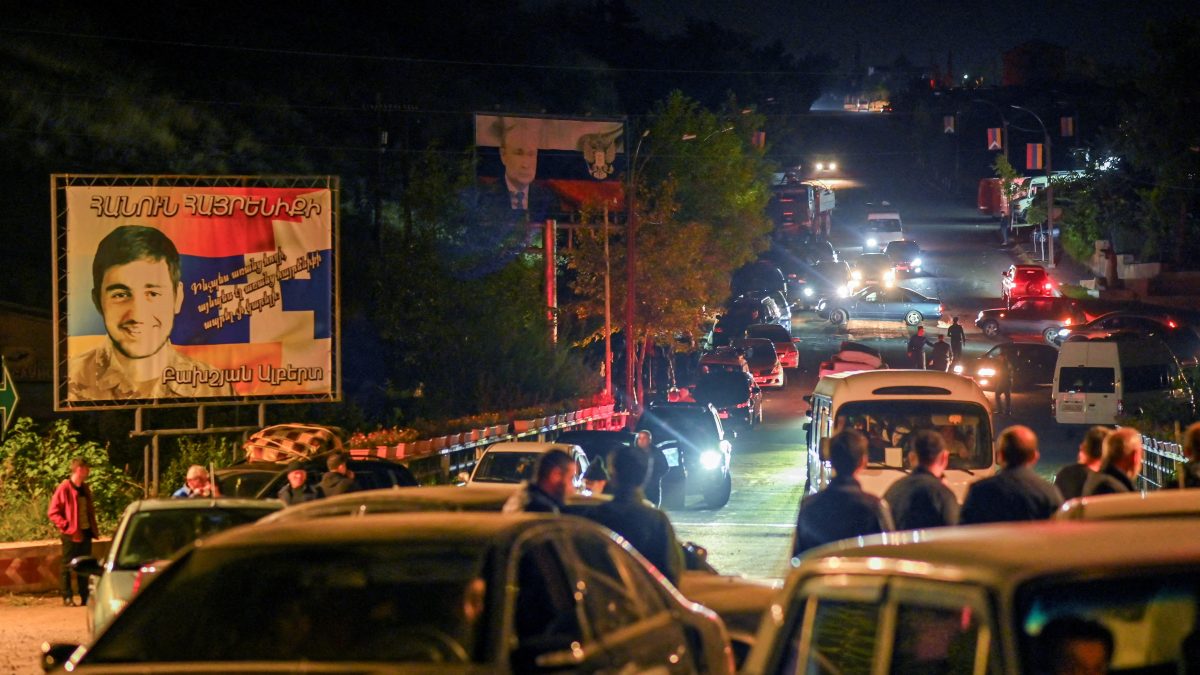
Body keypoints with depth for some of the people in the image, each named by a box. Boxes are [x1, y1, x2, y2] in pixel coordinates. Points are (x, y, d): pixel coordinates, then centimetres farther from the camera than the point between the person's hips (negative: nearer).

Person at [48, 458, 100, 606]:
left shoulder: (85, 488, 13)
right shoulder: (64, 488, -11)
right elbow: (52, 512, -12)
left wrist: (94, 528, 11)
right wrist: (65, 526, -18)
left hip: (85, 533, 7)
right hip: (71, 535, -7)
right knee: (68, 566, -1)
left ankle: (85, 597, 14)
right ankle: (67, 598, 2)